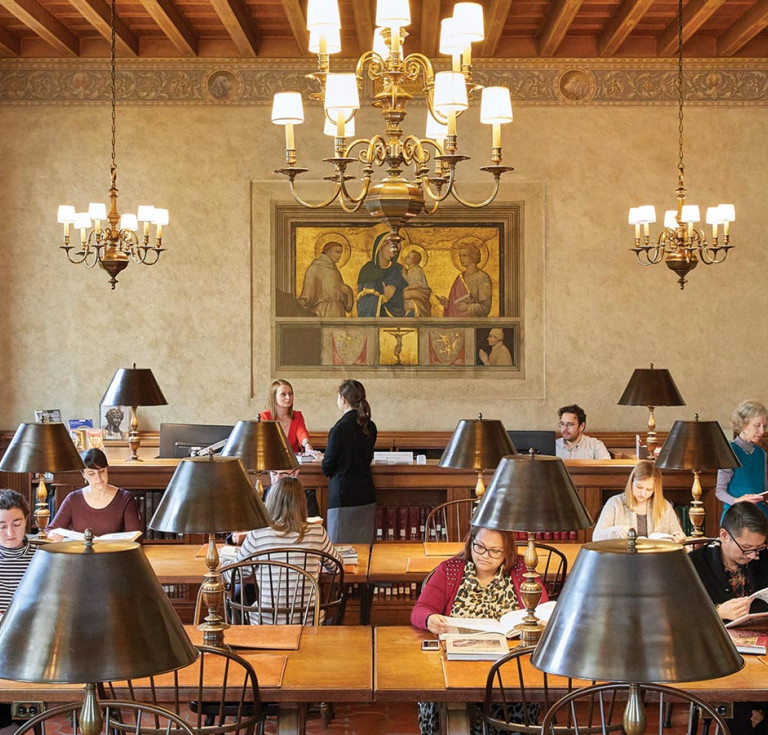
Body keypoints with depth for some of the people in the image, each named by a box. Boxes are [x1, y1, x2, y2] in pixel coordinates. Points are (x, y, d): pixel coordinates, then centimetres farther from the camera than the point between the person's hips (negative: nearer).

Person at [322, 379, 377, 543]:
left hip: (343, 497, -7)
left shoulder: (339, 429, -13)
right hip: (367, 498, 7)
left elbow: (327, 468, -9)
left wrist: (323, 460, 13)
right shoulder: (370, 427, 7)